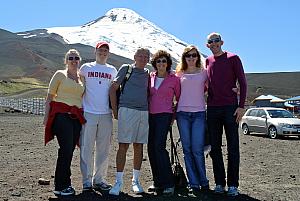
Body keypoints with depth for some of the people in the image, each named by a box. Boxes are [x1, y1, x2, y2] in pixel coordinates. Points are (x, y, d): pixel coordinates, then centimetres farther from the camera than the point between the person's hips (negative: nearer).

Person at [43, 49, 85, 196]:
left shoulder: (82, 78, 18)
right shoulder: (60, 74, 6)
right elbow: (49, 97, 4)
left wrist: (83, 117, 12)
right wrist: (46, 116, -5)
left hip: (76, 117, 5)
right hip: (61, 115, -5)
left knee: (69, 150, 5)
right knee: (66, 149, -12)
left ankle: (61, 183, 17)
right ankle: (61, 186, -1)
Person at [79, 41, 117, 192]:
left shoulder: (112, 70, 13)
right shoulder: (86, 68, 7)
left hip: (106, 114, 2)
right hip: (89, 112, -2)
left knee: (103, 149, 6)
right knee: (87, 148, -1)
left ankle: (99, 180, 17)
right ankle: (87, 181, 7)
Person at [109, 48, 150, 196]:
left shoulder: (147, 74, 16)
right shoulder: (126, 69, 4)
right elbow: (113, 89, 1)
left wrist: (149, 109, 11)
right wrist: (115, 110, -3)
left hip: (143, 112, 4)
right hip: (127, 110, -4)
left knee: (139, 146, 7)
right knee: (123, 145, -6)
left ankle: (135, 181, 17)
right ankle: (118, 182, 0)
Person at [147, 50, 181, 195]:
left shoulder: (174, 79, 0)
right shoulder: (151, 77, 11)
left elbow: (179, 98, 8)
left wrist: (175, 114, 5)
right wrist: (146, 110, 14)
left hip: (165, 115, -5)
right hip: (151, 115, 5)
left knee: (159, 147, -16)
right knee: (151, 148, 4)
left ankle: (168, 184, -7)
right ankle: (158, 182, 15)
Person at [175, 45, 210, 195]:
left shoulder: (203, 72, 10)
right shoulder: (179, 74, 14)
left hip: (199, 113, -2)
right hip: (183, 113, 2)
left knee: (197, 150, -8)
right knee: (187, 150, 1)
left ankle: (203, 182, 10)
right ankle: (193, 184, 10)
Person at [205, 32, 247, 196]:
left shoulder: (233, 58, 3)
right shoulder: (207, 61, 13)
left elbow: (242, 83, -1)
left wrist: (241, 106, -9)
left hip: (230, 107, -4)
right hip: (212, 109, 4)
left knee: (233, 147, -1)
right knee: (215, 147, 5)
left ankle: (233, 185, 6)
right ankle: (219, 183, 14)